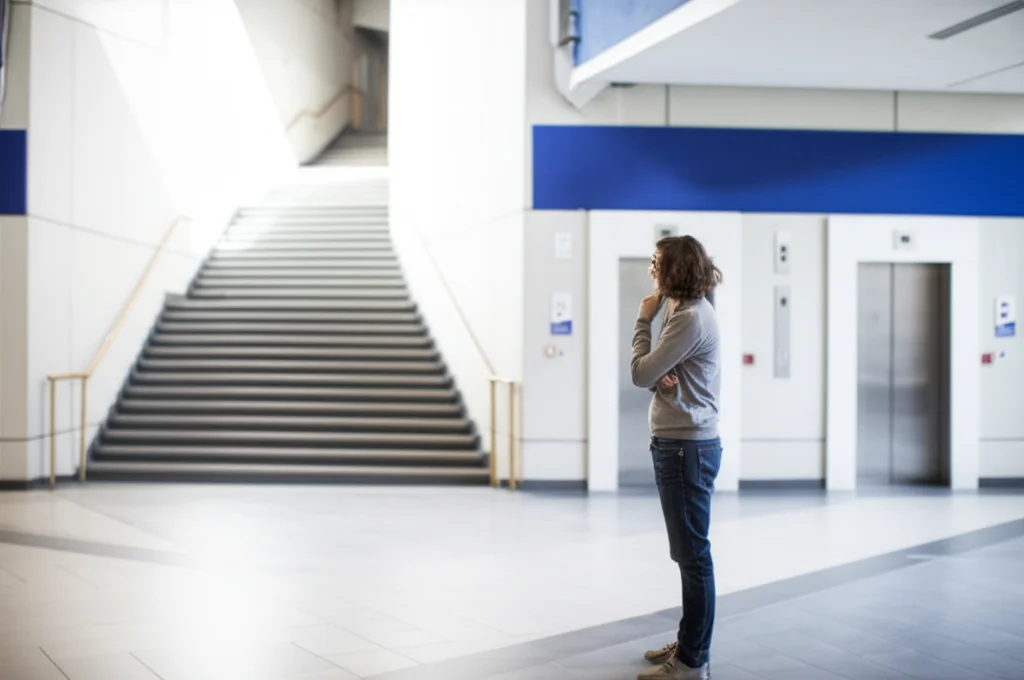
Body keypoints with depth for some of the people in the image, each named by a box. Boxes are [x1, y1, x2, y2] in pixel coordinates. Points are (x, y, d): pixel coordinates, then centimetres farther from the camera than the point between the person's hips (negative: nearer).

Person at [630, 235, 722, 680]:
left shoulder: (690, 318, -17)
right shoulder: (686, 310, 17)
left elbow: (641, 373, -15)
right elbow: (654, 373, 13)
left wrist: (643, 319, -5)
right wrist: (659, 375, -10)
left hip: (686, 447, -11)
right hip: (683, 443, 11)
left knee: (693, 554, -5)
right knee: (689, 552, 18)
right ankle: (689, 644, 29)